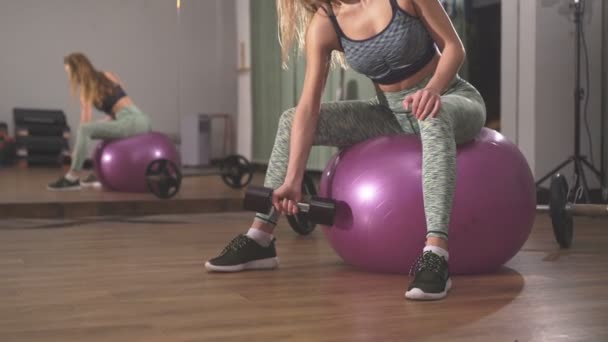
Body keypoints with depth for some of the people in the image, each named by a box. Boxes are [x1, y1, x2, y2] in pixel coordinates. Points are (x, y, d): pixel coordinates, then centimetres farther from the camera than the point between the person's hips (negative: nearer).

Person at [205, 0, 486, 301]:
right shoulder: (323, 26, -11)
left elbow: (453, 47, -13)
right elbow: (308, 108, -16)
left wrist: (433, 88, -34)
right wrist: (293, 180, -24)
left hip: (451, 99, -4)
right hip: (393, 112, 4)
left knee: (433, 116, -43)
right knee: (290, 121, -7)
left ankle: (435, 258, -52)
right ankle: (259, 241, -5)